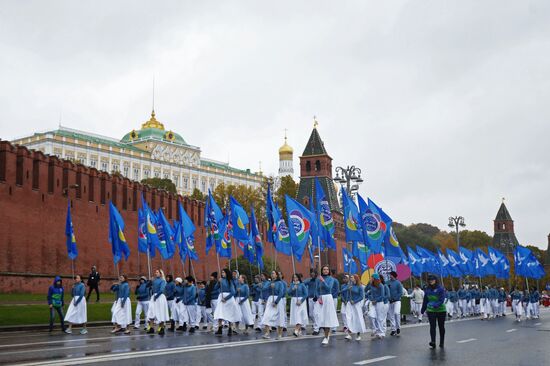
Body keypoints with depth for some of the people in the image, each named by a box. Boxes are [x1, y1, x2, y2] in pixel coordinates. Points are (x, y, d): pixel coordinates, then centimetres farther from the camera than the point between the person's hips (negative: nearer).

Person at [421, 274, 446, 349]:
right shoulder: (427, 289, 6)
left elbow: (442, 300, -16)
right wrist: (423, 310, 18)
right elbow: (425, 300, 14)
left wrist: (435, 305, -30)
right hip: (430, 310, 3)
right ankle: (433, 342, -17)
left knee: (441, 326, 9)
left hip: (441, 310, -3)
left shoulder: (440, 288, -9)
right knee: (432, 326, -8)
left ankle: (442, 343, 20)